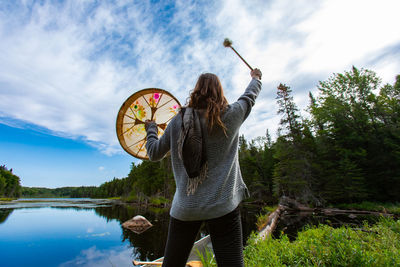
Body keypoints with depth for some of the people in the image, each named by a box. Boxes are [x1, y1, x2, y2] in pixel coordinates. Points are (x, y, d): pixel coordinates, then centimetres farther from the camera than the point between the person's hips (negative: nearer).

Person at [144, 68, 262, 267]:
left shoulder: (179, 120, 2)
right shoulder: (230, 115, -1)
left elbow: (154, 154, 10)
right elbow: (250, 96, 20)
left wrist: (151, 129, 28)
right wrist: (256, 77, 41)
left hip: (184, 207, 2)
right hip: (223, 205, -1)